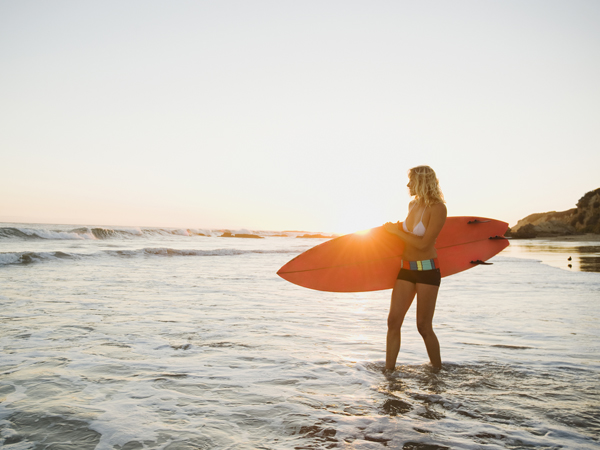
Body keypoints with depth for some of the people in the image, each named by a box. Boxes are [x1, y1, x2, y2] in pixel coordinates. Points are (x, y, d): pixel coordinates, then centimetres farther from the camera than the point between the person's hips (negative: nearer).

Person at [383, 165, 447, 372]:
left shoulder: (438, 208, -14)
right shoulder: (413, 205, 8)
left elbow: (423, 243, -20)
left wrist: (396, 230, -13)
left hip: (427, 270, -7)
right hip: (406, 269, 7)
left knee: (424, 326, 1)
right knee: (393, 321, 2)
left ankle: (438, 370, 23)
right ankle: (389, 370, 12)